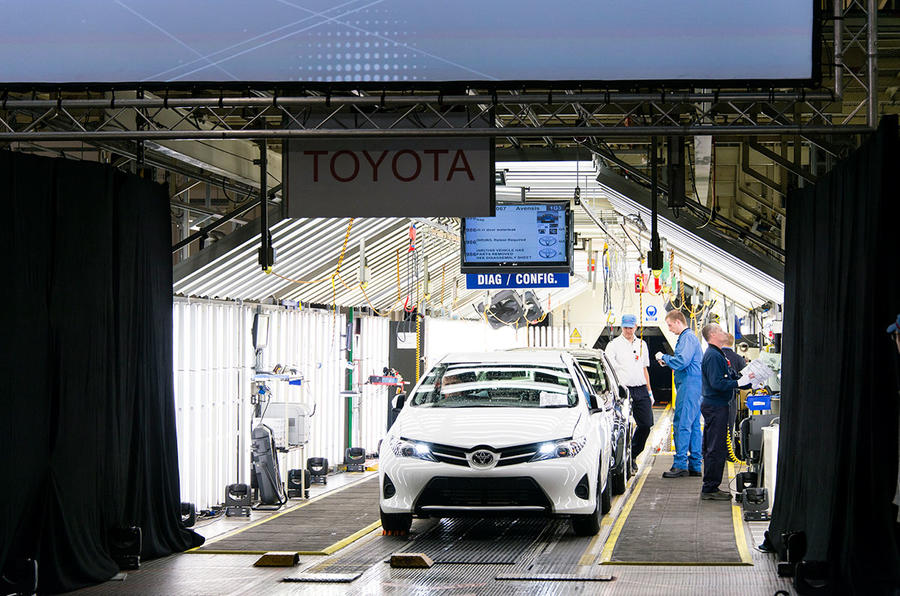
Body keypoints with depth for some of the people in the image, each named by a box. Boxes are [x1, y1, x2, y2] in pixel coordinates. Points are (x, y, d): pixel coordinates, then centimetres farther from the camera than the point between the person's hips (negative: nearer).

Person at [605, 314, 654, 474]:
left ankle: (633, 455, 20)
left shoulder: (641, 344, 16)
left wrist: (649, 392, 19)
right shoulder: (614, 345, -1)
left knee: (646, 424, 0)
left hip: (641, 390, 5)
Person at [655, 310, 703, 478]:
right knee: (693, 425, 10)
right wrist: (667, 361, 16)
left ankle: (680, 464, -11)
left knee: (682, 424, -10)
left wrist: (664, 357, -6)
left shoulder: (687, 338, -12)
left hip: (689, 386, -11)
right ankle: (695, 465, 12)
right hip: (693, 386, 11)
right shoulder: (688, 337, 21)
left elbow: (681, 362, -20)